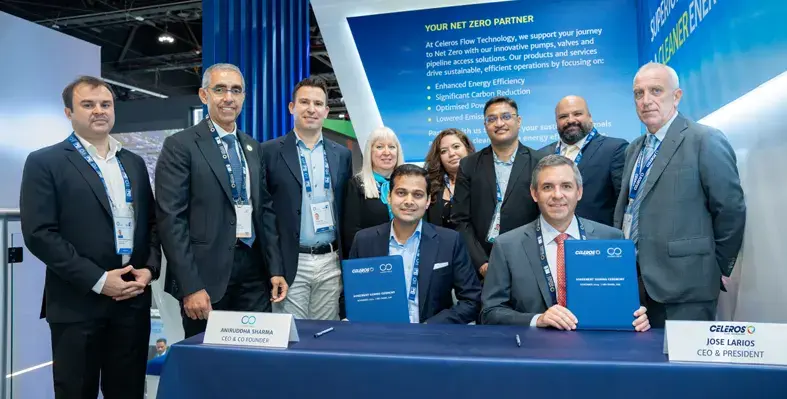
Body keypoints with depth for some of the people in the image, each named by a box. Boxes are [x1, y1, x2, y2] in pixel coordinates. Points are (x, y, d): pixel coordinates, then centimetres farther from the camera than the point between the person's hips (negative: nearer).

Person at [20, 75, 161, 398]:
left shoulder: (134, 163, 13)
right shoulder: (44, 162, -2)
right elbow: (39, 233, -10)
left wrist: (149, 268, -3)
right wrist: (97, 280, -15)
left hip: (133, 299, 4)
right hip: (78, 302, -4)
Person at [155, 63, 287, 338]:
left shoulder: (253, 147, 13)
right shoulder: (180, 146, -5)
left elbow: (265, 210, 12)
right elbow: (171, 219, -11)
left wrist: (275, 268, 6)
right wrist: (190, 286, -16)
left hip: (254, 270, 5)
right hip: (207, 274, -5)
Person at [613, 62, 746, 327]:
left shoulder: (706, 141, -8)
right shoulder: (635, 149, 14)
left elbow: (731, 210, -8)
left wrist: (715, 269, -1)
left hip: (683, 284, -6)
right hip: (636, 282, 6)